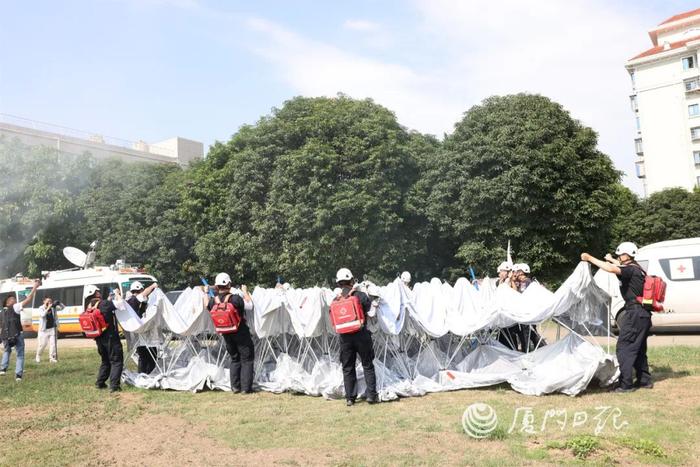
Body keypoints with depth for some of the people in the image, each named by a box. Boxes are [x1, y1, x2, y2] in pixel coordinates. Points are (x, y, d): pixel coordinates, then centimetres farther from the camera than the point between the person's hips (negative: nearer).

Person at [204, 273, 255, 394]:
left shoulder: (214, 300, -4)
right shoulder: (235, 298, -21)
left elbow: (207, 305, 18)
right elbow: (250, 305, -13)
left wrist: (205, 294, 35)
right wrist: (245, 292, -1)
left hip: (226, 334, 5)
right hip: (241, 332, -5)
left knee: (234, 359, 19)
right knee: (246, 359, 5)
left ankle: (235, 387, 18)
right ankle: (246, 387, 2)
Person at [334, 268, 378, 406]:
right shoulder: (360, 296, -10)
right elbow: (368, 308, 7)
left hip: (344, 337, 2)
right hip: (361, 334, -2)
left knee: (347, 368, 11)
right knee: (368, 366, 11)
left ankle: (350, 398, 13)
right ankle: (371, 395, 10)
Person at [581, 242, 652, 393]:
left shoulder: (631, 270, -15)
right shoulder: (636, 269, 14)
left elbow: (612, 269, -34)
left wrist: (590, 258, -30)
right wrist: (611, 260, 53)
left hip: (635, 314, -10)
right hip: (643, 314, 10)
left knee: (624, 347, -8)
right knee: (639, 349, 19)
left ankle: (625, 384, -7)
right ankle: (644, 380, 26)